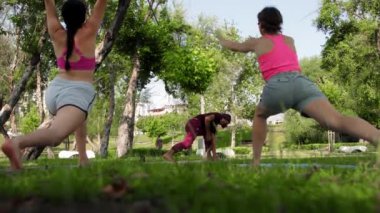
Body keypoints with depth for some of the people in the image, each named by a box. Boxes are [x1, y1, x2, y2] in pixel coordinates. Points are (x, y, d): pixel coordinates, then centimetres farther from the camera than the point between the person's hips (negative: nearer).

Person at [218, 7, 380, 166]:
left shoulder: (257, 43, 27)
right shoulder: (290, 40, 36)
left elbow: (233, 46, 48)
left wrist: (221, 39, 70)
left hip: (277, 86, -2)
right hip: (301, 83, 2)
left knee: (260, 115, 31)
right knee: (336, 121, -20)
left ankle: (256, 161, 23)